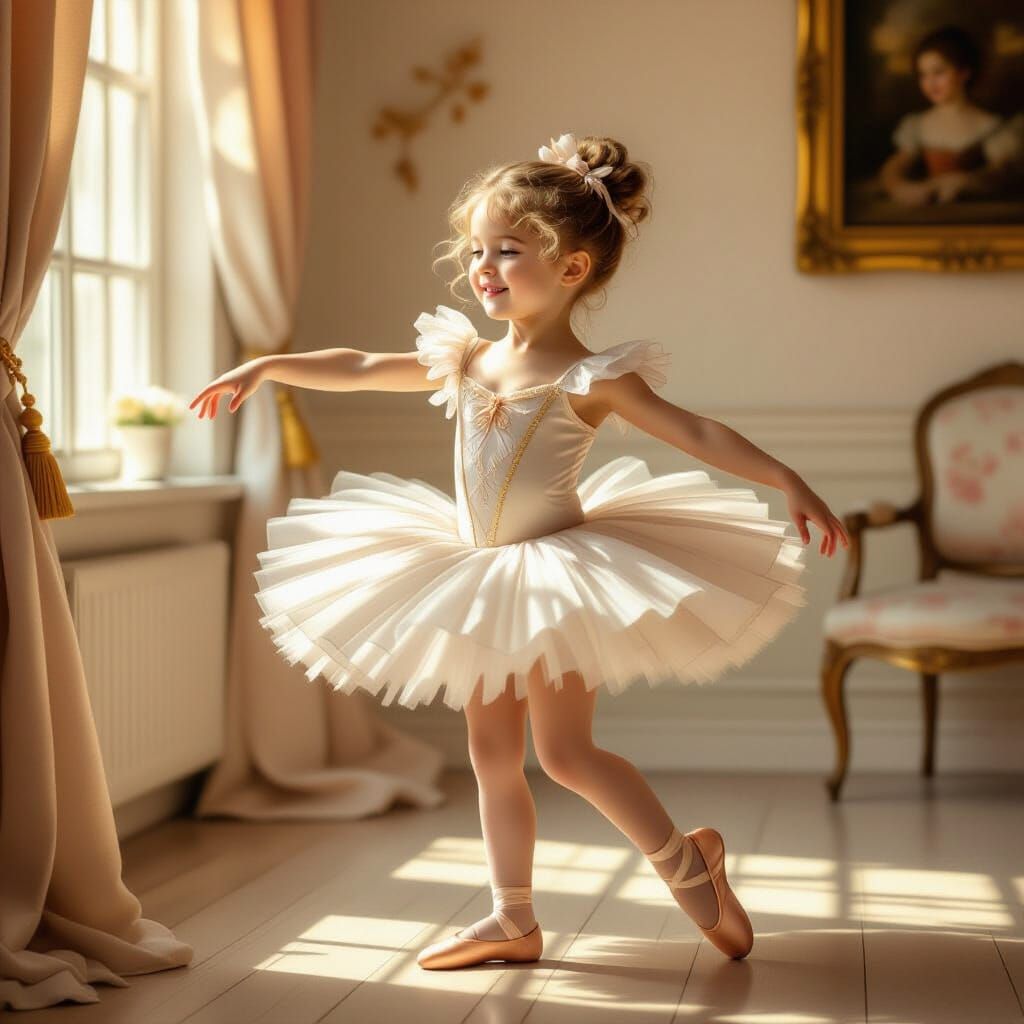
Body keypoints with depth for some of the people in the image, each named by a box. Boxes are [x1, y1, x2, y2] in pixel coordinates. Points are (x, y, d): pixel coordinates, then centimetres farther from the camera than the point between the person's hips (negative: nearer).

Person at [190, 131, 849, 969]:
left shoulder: (591, 379, -14)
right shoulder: (465, 360, 3)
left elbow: (696, 433, -16)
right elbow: (361, 369, 11)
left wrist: (789, 482, -23)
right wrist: (266, 368, 12)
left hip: (558, 580, -7)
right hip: (482, 585, 7)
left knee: (566, 751, -9)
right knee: (493, 756, 10)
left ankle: (688, 862, 9)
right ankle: (513, 920, 20)